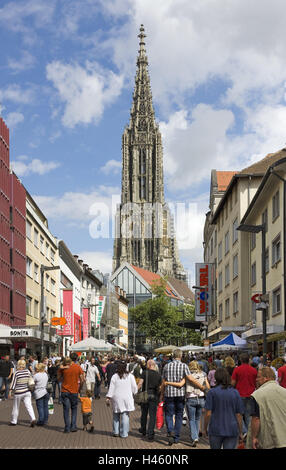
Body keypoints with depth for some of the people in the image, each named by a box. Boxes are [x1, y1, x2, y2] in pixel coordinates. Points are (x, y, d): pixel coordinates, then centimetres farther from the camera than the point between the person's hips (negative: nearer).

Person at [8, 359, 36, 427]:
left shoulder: (16, 373, -12)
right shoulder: (28, 371, 1)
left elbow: (13, 383, -10)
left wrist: (10, 392, -4)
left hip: (18, 393, -3)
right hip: (27, 392, 3)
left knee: (16, 408, 12)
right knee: (29, 406, -1)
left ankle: (14, 421, 23)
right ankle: (33, 419, -18)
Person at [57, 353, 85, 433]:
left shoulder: (62, 367, -4)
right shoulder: (78, 367, -5)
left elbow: (59, 378, 4)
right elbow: (82, 380, -4)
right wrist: (79, 388, 10)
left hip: (65, 391, 0)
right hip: (74, 391, 0)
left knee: (66, 410, 5)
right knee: (74, 409, 14)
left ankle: (67, 428, 3)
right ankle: (73, 427, 10)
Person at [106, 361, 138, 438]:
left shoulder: (114, 376, -2)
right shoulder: (130, 376, -2)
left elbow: (111, 388, -2)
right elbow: (134, 387, 3)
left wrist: (108, 398, 1)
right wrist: (134, 394, 22)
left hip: (116, 398, 1)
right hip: (127, 398, -1)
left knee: (116, 415, 13)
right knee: (125, 415, 2)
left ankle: (116, 432, 12)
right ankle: (124, 433, 2)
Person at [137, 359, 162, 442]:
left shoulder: (145, 372, -6)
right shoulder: (158, 375, 3)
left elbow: (140, 383, -12)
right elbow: (160, 387, 5)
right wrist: (159, 396, 16)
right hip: (154, 396, 1)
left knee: (144, 414, 17)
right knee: (152, 415, 2)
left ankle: (143, 430, 34)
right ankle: (150, 434, -5)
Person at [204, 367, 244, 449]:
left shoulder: (212, 392, -6)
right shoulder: (235, 393, 0)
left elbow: (208, 414, -8)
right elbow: (239, 415, 1)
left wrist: (205, 429, 5)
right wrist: (240, 432, 9)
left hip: (216, 430, -1)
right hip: (232, 430, 1)